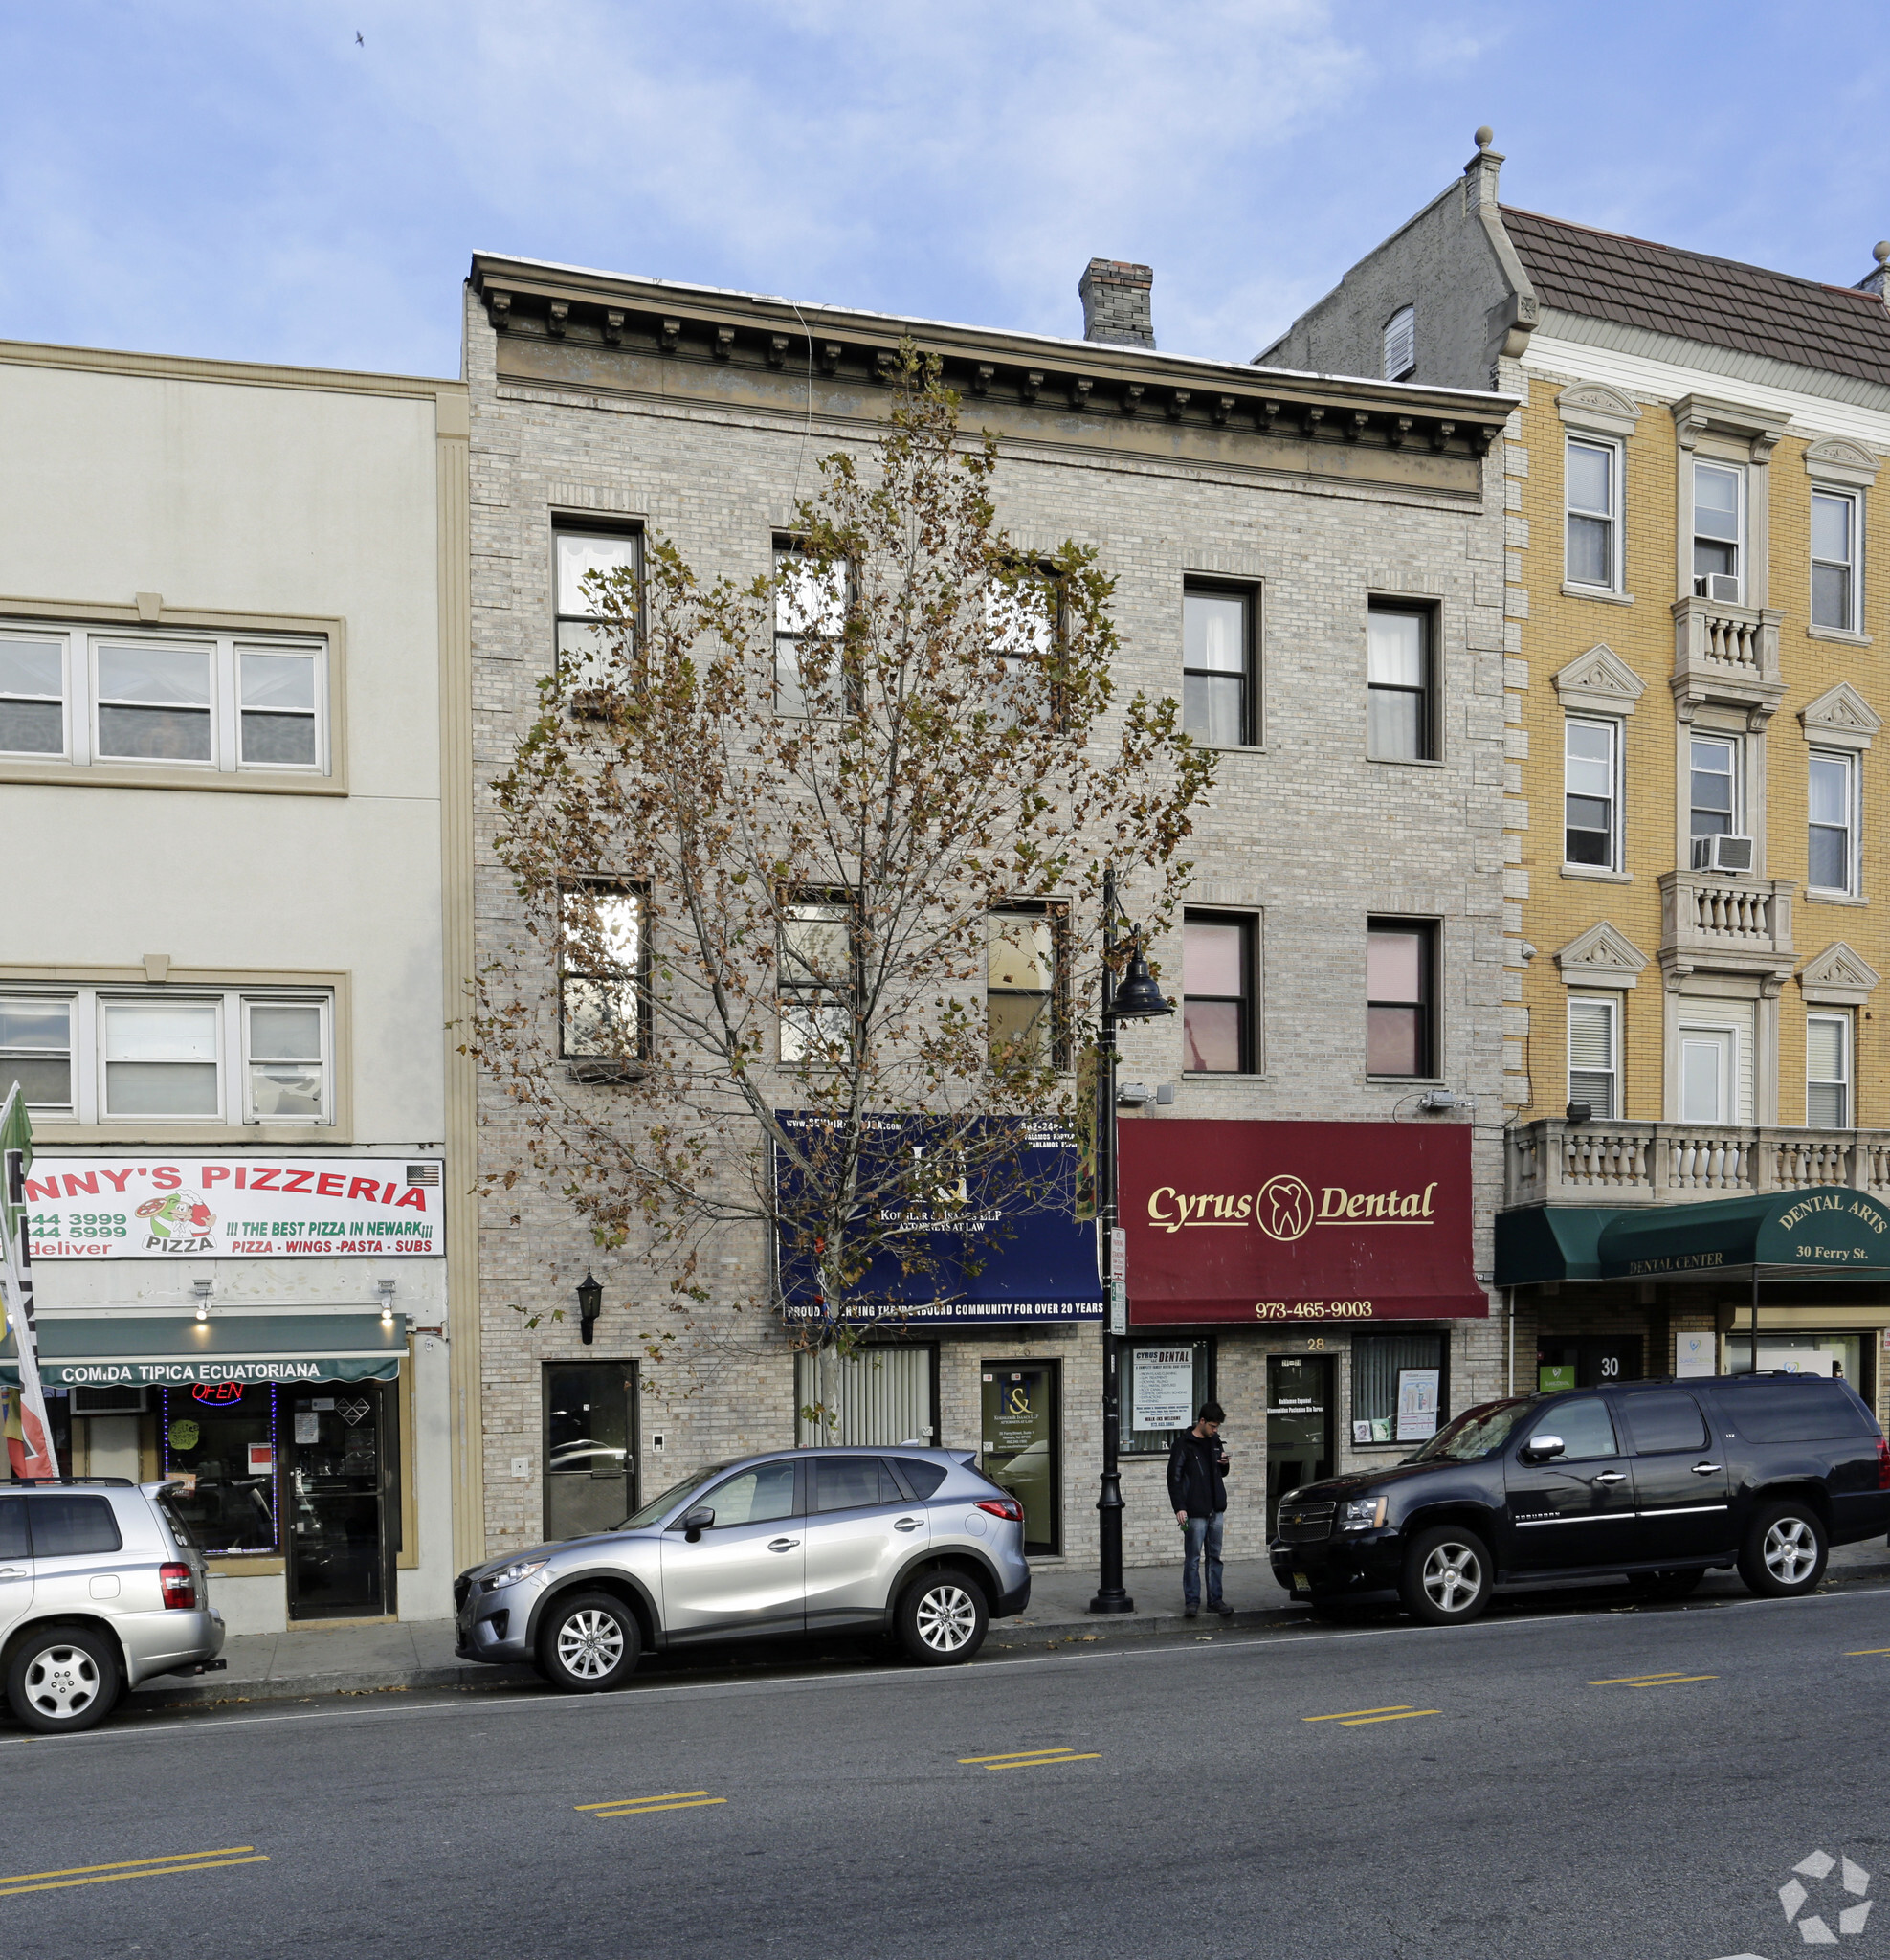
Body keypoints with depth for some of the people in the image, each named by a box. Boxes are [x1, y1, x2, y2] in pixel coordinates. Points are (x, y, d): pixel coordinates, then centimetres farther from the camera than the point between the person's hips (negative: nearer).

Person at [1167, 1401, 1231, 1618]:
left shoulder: (1215, 1441, 12)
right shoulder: (1184, 1444, -6)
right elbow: (1174, 1477, -8)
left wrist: (1224, 1465, -1)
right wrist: (1179, 1507, -15)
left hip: (1215, 1510, 6)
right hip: (1195, 1512, -6)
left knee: (1214, 1557, 9)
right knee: (1193, 1558, -2)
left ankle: (1215, 1600, 13)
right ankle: (1192, 1600, 4)